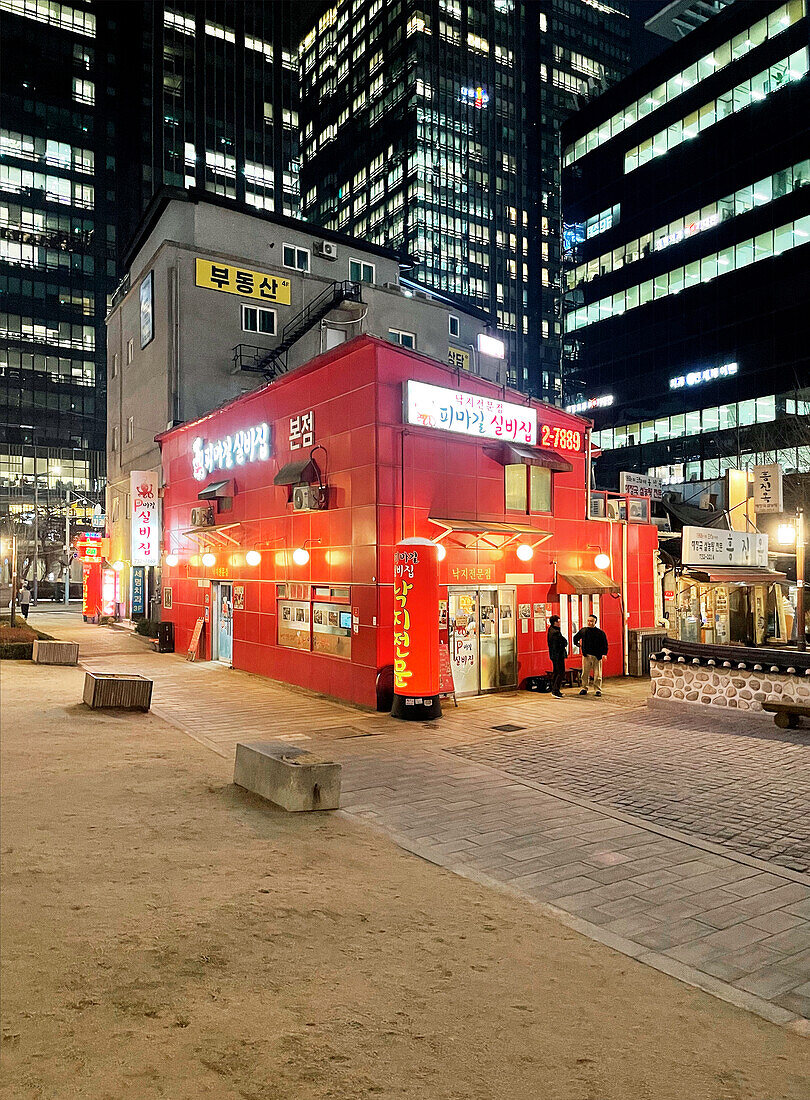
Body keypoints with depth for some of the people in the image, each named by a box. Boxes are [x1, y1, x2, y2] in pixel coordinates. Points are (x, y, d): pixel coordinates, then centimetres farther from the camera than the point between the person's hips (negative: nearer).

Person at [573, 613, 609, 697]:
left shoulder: (600, 633, 0)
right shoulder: (583, 630, 6)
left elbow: (605, 644, 1)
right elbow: (575, 638, 24)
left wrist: (604, 654, -10)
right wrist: (578, 644, 12)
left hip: (597, 656, -2)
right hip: (586, 655, 2)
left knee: (597, 674, 2)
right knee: (585, 673, 4)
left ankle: (598, 689, 10)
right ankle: (584, 688, 14)